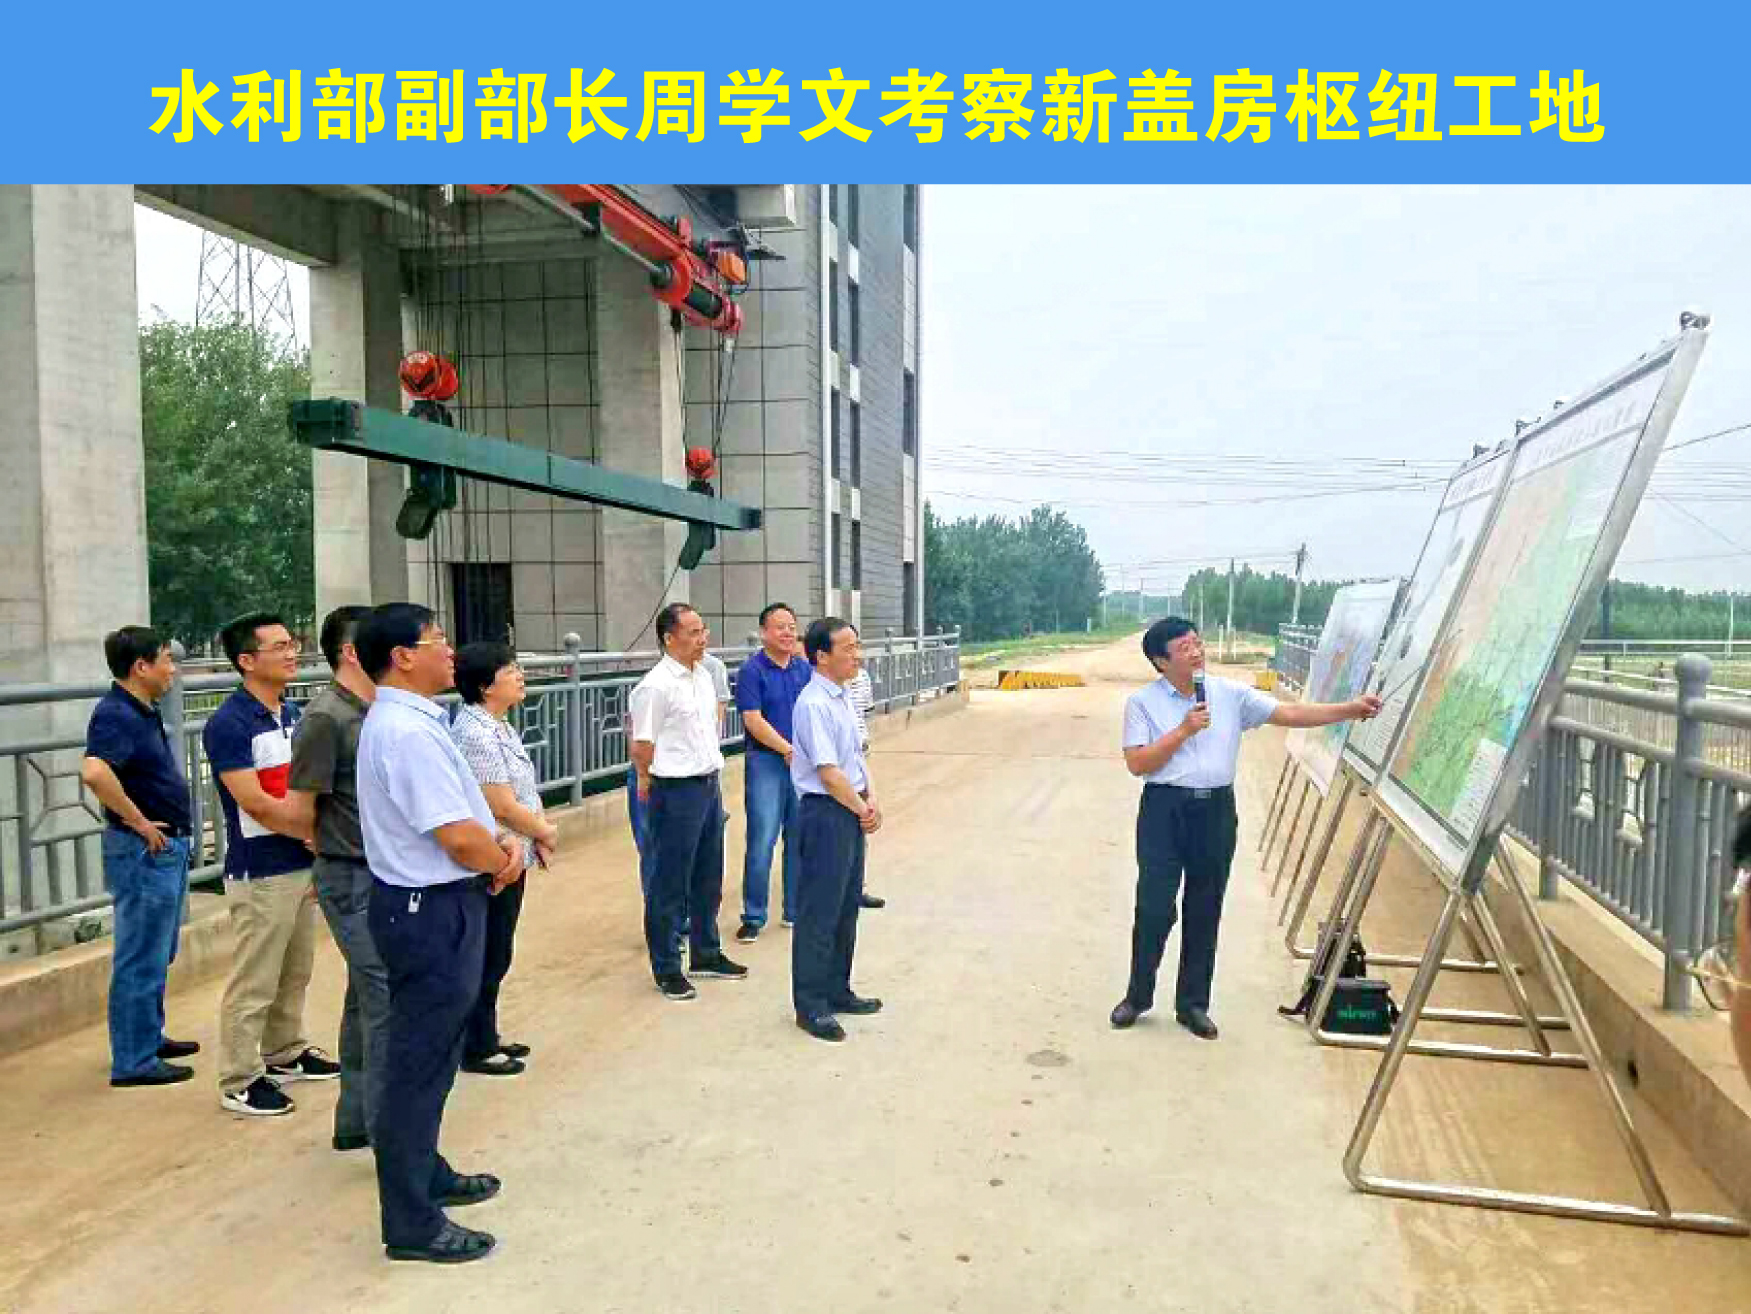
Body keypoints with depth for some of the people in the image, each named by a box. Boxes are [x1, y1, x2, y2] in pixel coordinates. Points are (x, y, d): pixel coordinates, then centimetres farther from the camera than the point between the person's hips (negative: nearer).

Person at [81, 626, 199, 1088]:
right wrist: (139, 823, -26)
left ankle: (149, 1037, 34)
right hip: (146, 850, -10)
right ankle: (133, 1062, 9)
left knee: (158, 954, 21)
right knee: (140, 959, 0)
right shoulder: (116, 715, -19)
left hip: (169, 847, 10)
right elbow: (94, 772, -37)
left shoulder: (144, 711, 11)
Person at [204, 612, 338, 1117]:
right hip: (260, 874, -7)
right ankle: (239, 1081, 14)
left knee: (295, 973, 19)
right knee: (254, 983, 2)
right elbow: (256, 804, -19)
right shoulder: (228, 724, -15)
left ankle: (285, 1054, 34)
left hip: (303, 866, 8)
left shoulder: (293, 715, 8)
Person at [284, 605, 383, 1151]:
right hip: (352, 880, -8)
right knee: (387, 1002, -7)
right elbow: (301, 810, -11)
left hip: (383, 874, 8)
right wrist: (334, 847, 5)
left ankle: (355, 1122, 29)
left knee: (367, 999, 16)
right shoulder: (325, 718, -16)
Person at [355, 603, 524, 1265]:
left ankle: (426, 1174, 42)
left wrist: (500, 843, -1)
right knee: (420, 1064, 1)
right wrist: (506, 859, -5)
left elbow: (459, 810, 17)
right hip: (433, 911, -11)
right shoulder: (408, 732, -23)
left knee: (428, 1055, 24)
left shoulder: (405, 720, 10)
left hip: (429, 903, 11)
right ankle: (413, 1223, 15)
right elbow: (461, 839, -25)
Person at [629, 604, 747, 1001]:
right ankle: (666, 968, 18)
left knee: (708, 878, 18)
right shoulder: (656, 686, -17)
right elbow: (642, 747, -13)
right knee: (670, 883, 4)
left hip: (710, 785, 8)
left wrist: (713, 776, 16)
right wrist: (651, 785, -1)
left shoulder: (704, 677, 8)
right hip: (677, 791, -8)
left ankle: (706, 953, 34)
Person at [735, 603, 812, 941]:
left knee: (800, 840, 10)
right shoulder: (752, 670, -7)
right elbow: (753, 720, -13)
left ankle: (796, 910, 23)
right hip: (766, 763, -5)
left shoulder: (805, 668, 9)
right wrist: (789, 750, -14)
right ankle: (753, 917, 7)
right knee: (762, 843, -5)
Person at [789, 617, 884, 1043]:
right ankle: (811, 1006, 12)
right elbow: (828, 772, -20)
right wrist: (862, 810, -10)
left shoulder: (843, 698, 11)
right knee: (819, 912, 1)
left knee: (847, 907, 18)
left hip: (852, 811, 10)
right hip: (825, 813, -10)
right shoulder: (813, 705, -19)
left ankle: (837, 991, 33)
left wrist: (870, 801, 2)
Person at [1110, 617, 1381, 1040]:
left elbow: (1290, 713, -1)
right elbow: (1136, 763, -10)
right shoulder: (1143, 702, -3)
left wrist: (1351, 709, -10)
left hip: (1216, 810, 3)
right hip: (1164, 809, -3)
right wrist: (1184, 730, -15)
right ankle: (1138, 995, 19)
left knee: (1205, 911, 10)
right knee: (1154, 908, -1)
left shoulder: (1230, 693, 3)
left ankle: (1193, 1004, 24)